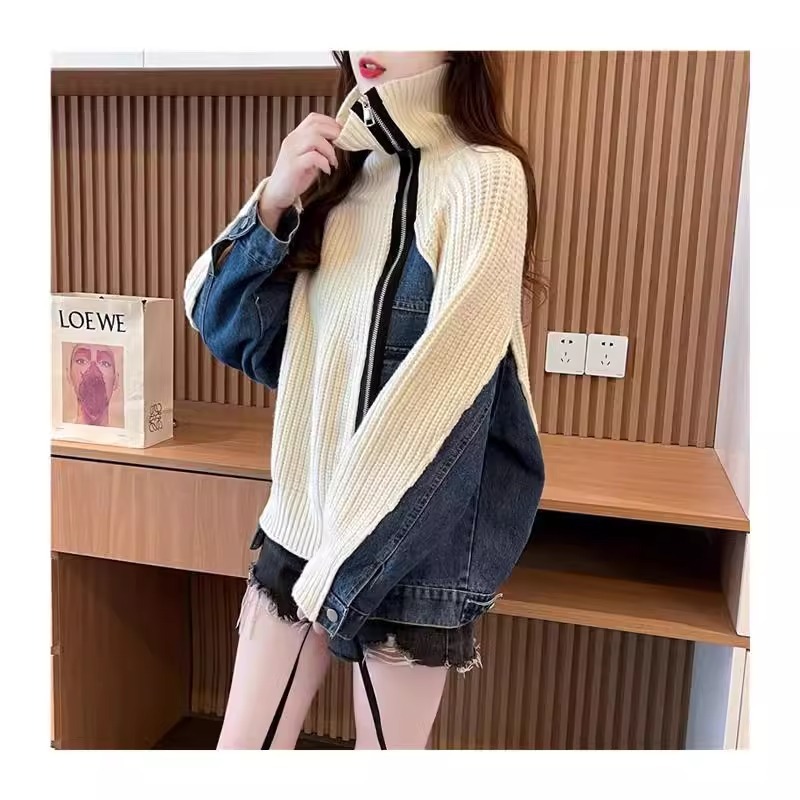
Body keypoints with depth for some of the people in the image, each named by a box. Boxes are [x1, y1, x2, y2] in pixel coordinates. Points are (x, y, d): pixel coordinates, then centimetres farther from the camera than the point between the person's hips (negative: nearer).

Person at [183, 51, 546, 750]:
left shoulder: (484, 176, -11)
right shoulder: (335, 170, 8)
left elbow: (446, 387, -19)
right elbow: (221, 326, 4)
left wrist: (350, 550, -16)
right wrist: (274, 205, -10)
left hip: (410, 543, -5)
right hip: (301, 519, 5)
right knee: (242, 747, 14)